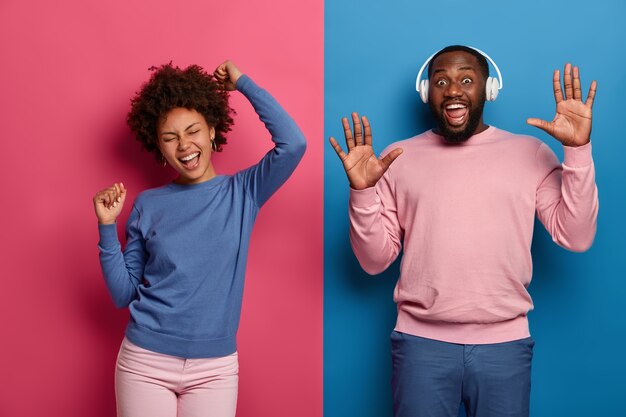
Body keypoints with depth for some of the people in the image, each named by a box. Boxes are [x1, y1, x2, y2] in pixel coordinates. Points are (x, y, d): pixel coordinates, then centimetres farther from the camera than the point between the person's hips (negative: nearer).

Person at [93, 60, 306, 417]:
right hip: (145, 363, 1)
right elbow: (123, 295, 3)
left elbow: (293, 144, -16)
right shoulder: (148, 205, 2)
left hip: (215, 368, 0)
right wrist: (107, 226, -8)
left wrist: (243, 83, -6)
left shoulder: (242, 192, 1)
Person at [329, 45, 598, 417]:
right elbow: (376, 260, 4)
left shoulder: (531, 153, 4)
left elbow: (576, 238, -5)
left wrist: (578, 150, -12)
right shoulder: (399, 158, 5)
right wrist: (363, 191, -10)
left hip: (504, 343, 0)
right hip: (421, 341, 0)